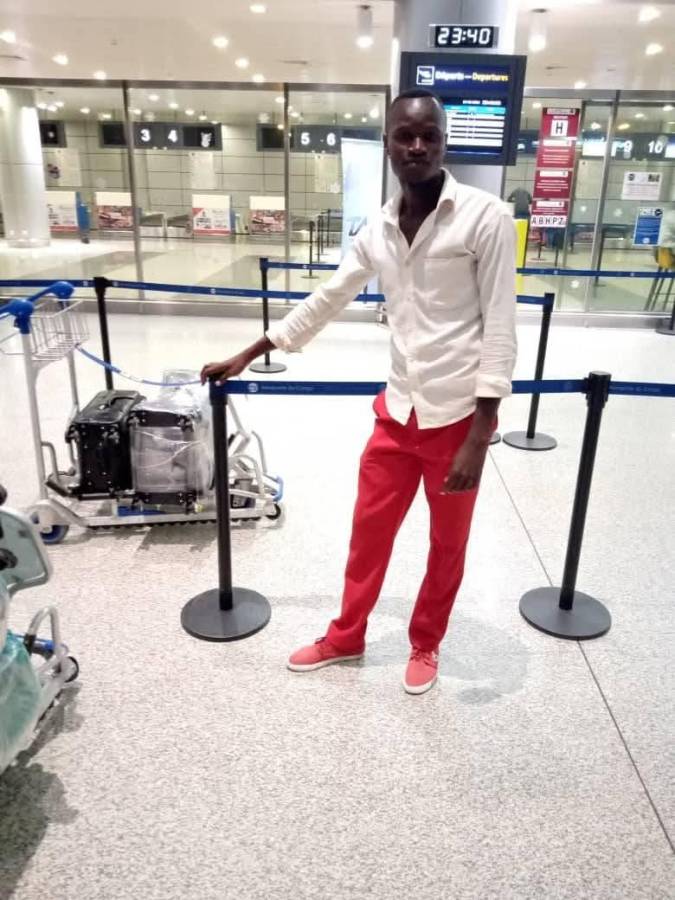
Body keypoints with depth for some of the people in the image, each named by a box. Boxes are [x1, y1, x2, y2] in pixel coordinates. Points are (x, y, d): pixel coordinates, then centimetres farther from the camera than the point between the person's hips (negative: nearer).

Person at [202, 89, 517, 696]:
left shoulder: (486, 217, -10)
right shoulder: (378, 230, 7)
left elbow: (500, 329, -13)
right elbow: (325, 302, 15)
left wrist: (477, 438, -17)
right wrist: (244, 357, 17)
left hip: (459, 414, -5)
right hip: (398, 410, 5)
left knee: (447, 543, 13)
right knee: (369, 528, 16)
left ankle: (426, 645, 38)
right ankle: (346, 637, 38)